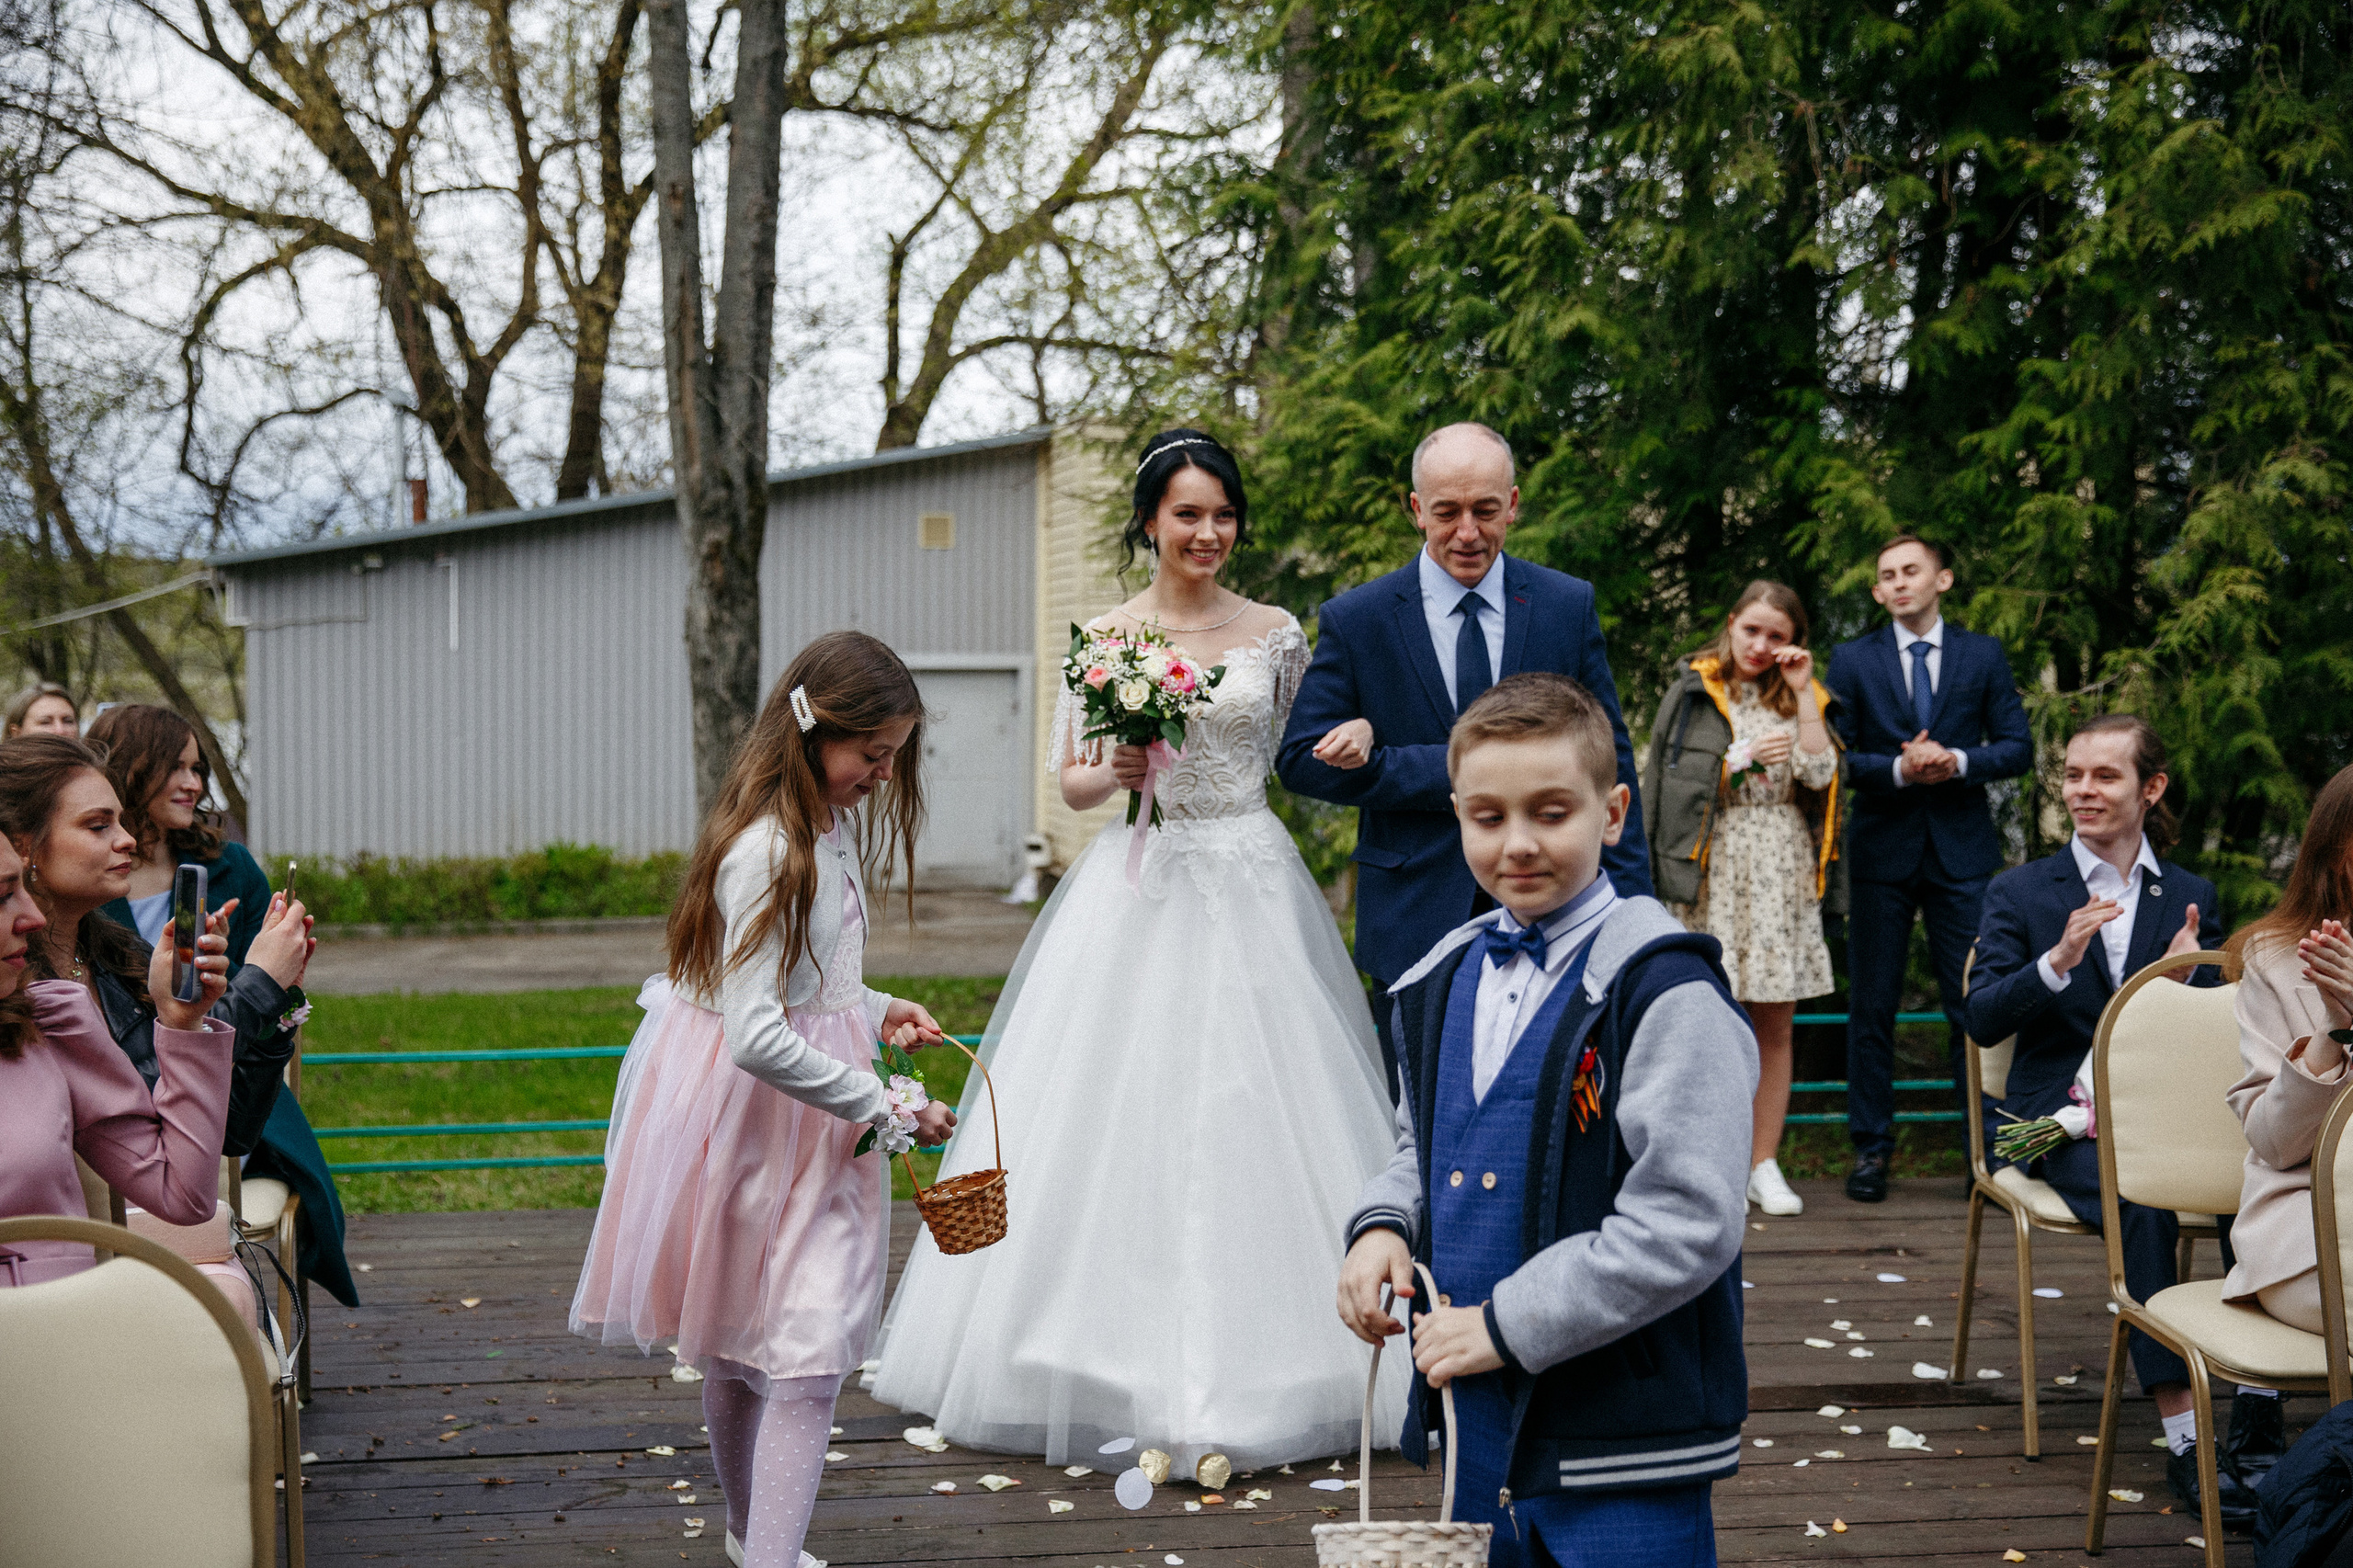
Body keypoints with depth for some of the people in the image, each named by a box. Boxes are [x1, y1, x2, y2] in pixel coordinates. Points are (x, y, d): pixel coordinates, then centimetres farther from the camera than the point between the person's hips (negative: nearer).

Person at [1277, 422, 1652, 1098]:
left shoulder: (1570, 606, 3)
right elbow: (1301, 758, -6)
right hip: (1417, 925, -1)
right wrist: (1457, 771, -16)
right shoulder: (1355, 621, -2)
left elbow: (1610, 761, 6)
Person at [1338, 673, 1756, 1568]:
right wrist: (1382, 1224, 2)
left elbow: (1686, 1226, -20)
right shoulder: (1444, 982, 8)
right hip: (1478, 1426, 7)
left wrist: (1508, 1326, -18)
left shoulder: (1664, 992, -16)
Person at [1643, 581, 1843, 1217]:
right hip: (1715, 872, -3)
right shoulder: (1692, 692, 6)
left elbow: (1819, 774, -2)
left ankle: (1764, 1165, 9)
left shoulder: (1800, 699, 13)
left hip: (1783, 877, 3)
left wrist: (1802, 692, -4)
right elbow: (1666, 780, -1)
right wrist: (1742, 759, -9)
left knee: (1775, 1027, 4)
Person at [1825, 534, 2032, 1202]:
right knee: (1872, 1004, 3)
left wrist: (1959, 762, -14)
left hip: (1962, 849, 0)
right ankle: (1871, 1148, 11)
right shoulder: (1852, 661, 5)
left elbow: (2018, 747, 4)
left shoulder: (1983, 656, 8)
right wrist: (1898, 769, -15)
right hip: (1882, 849, 0)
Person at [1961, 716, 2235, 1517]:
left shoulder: (2190, 897, 14)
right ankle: (2183, 1435, -33)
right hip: (2057, 1107, -2)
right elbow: (1982, 1021, -5)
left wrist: (2192, 974, -12)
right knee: (2140, 1199, -34)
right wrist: (2058, 960, -21)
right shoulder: (2020, 893, 7)